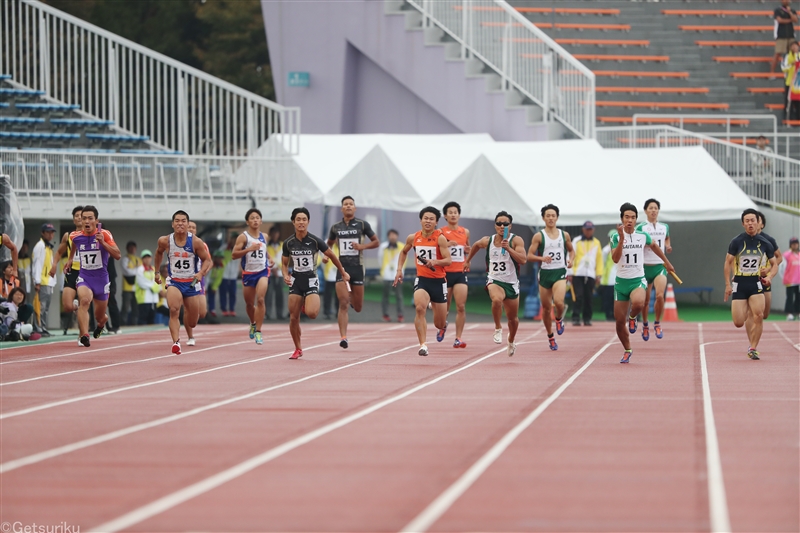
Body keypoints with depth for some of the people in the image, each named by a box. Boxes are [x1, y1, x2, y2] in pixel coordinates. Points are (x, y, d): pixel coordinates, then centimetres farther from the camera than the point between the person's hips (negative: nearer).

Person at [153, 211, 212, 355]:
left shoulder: (196, 242, -12)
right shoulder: (165, 241, -7)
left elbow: (207, 260, -3)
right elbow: (159, 252, 16)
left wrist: (201, 273, -21)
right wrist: (157, 272, 19)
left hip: (191, 282, 1)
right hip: (174, 281, -1)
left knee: (192, 323, 11)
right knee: (174, 310, -31)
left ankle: (188, 309, 48)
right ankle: (176, 342, -33)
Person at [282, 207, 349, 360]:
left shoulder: (315, 241, -10)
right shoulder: (288, 243, -2)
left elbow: (331, 255, 4)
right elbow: (284, 263, 12)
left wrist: (343, 272, 12)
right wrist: (286, 275, -9)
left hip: (311, 280, -3)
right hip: (296, 281, 3)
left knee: (311, 313, -24)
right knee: (293, 318, -1)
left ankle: (309, 306, 15)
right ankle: (298, 349, 17)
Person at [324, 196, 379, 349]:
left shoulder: (362, 225, 2)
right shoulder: (336, 227, 8)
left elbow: (376, 242, 6)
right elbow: (329, 244, 23)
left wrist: (362, 246, -11)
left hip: (357, 267, 0)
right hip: (341, 266, 0)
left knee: (357, 308, 7)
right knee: (343, 304, -13)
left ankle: (352, 299, 44)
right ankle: (343, 337, -13)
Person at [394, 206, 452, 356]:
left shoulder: (440, 238, -10)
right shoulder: (413, 238, 2)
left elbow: (448, 260, -16)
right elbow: (403, 252, 22)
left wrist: (434, 262, -34)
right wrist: (399, 269, 11)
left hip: (438, 280, -1)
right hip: (421, 279, 2)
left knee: (439, 324, 8)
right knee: (420, 308, -29)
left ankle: (442, 327, 49)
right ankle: (423, 345, -27)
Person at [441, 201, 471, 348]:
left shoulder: (465, 232, 10)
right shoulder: (440, 232, -2)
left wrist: (468, 251, 3)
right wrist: (446, 244, -20)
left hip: (460, 273, 2)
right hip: (445, 273, -2)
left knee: (461, 307, -10)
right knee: (445, 307, 8)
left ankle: (458, 338, -9)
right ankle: (443, 325, 40)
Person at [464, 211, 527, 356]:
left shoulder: (516, 240, -9)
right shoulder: (487, 241, -1)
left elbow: (523, 260, -22)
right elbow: (475, 245, 23)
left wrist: (508, 248, -31)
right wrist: (467, 260, 30)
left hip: (511, 283, 1)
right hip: (494, 280, -1)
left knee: (513, 318, 14)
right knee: (497, 299, -36)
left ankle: (511, 341, 44)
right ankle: (498, 328, -13)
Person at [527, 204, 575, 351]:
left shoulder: (564, 235, 6)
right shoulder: (539, 236, -1)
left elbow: (571, 250, 21)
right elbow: (529, 256, -3)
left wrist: (571, 260, -1)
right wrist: (542, 258, -22)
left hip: (560, 273, 0)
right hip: (545, 273, 0)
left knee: (558, 302, -25)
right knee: (546, 307, 6)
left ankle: (559, 319, 10)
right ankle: (550, 337, 25)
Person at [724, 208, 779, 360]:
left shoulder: (764, 243, 1)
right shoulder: (737, 241, -5)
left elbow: (774, 264, 11)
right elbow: (728, 262, 1)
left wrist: (769, 276, -10)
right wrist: (728, 284, -5)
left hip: (756, 283, 1)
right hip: (739, 283, -1)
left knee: (759, 315, -19)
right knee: (738, 322, -5)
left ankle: (753, 348, -4)